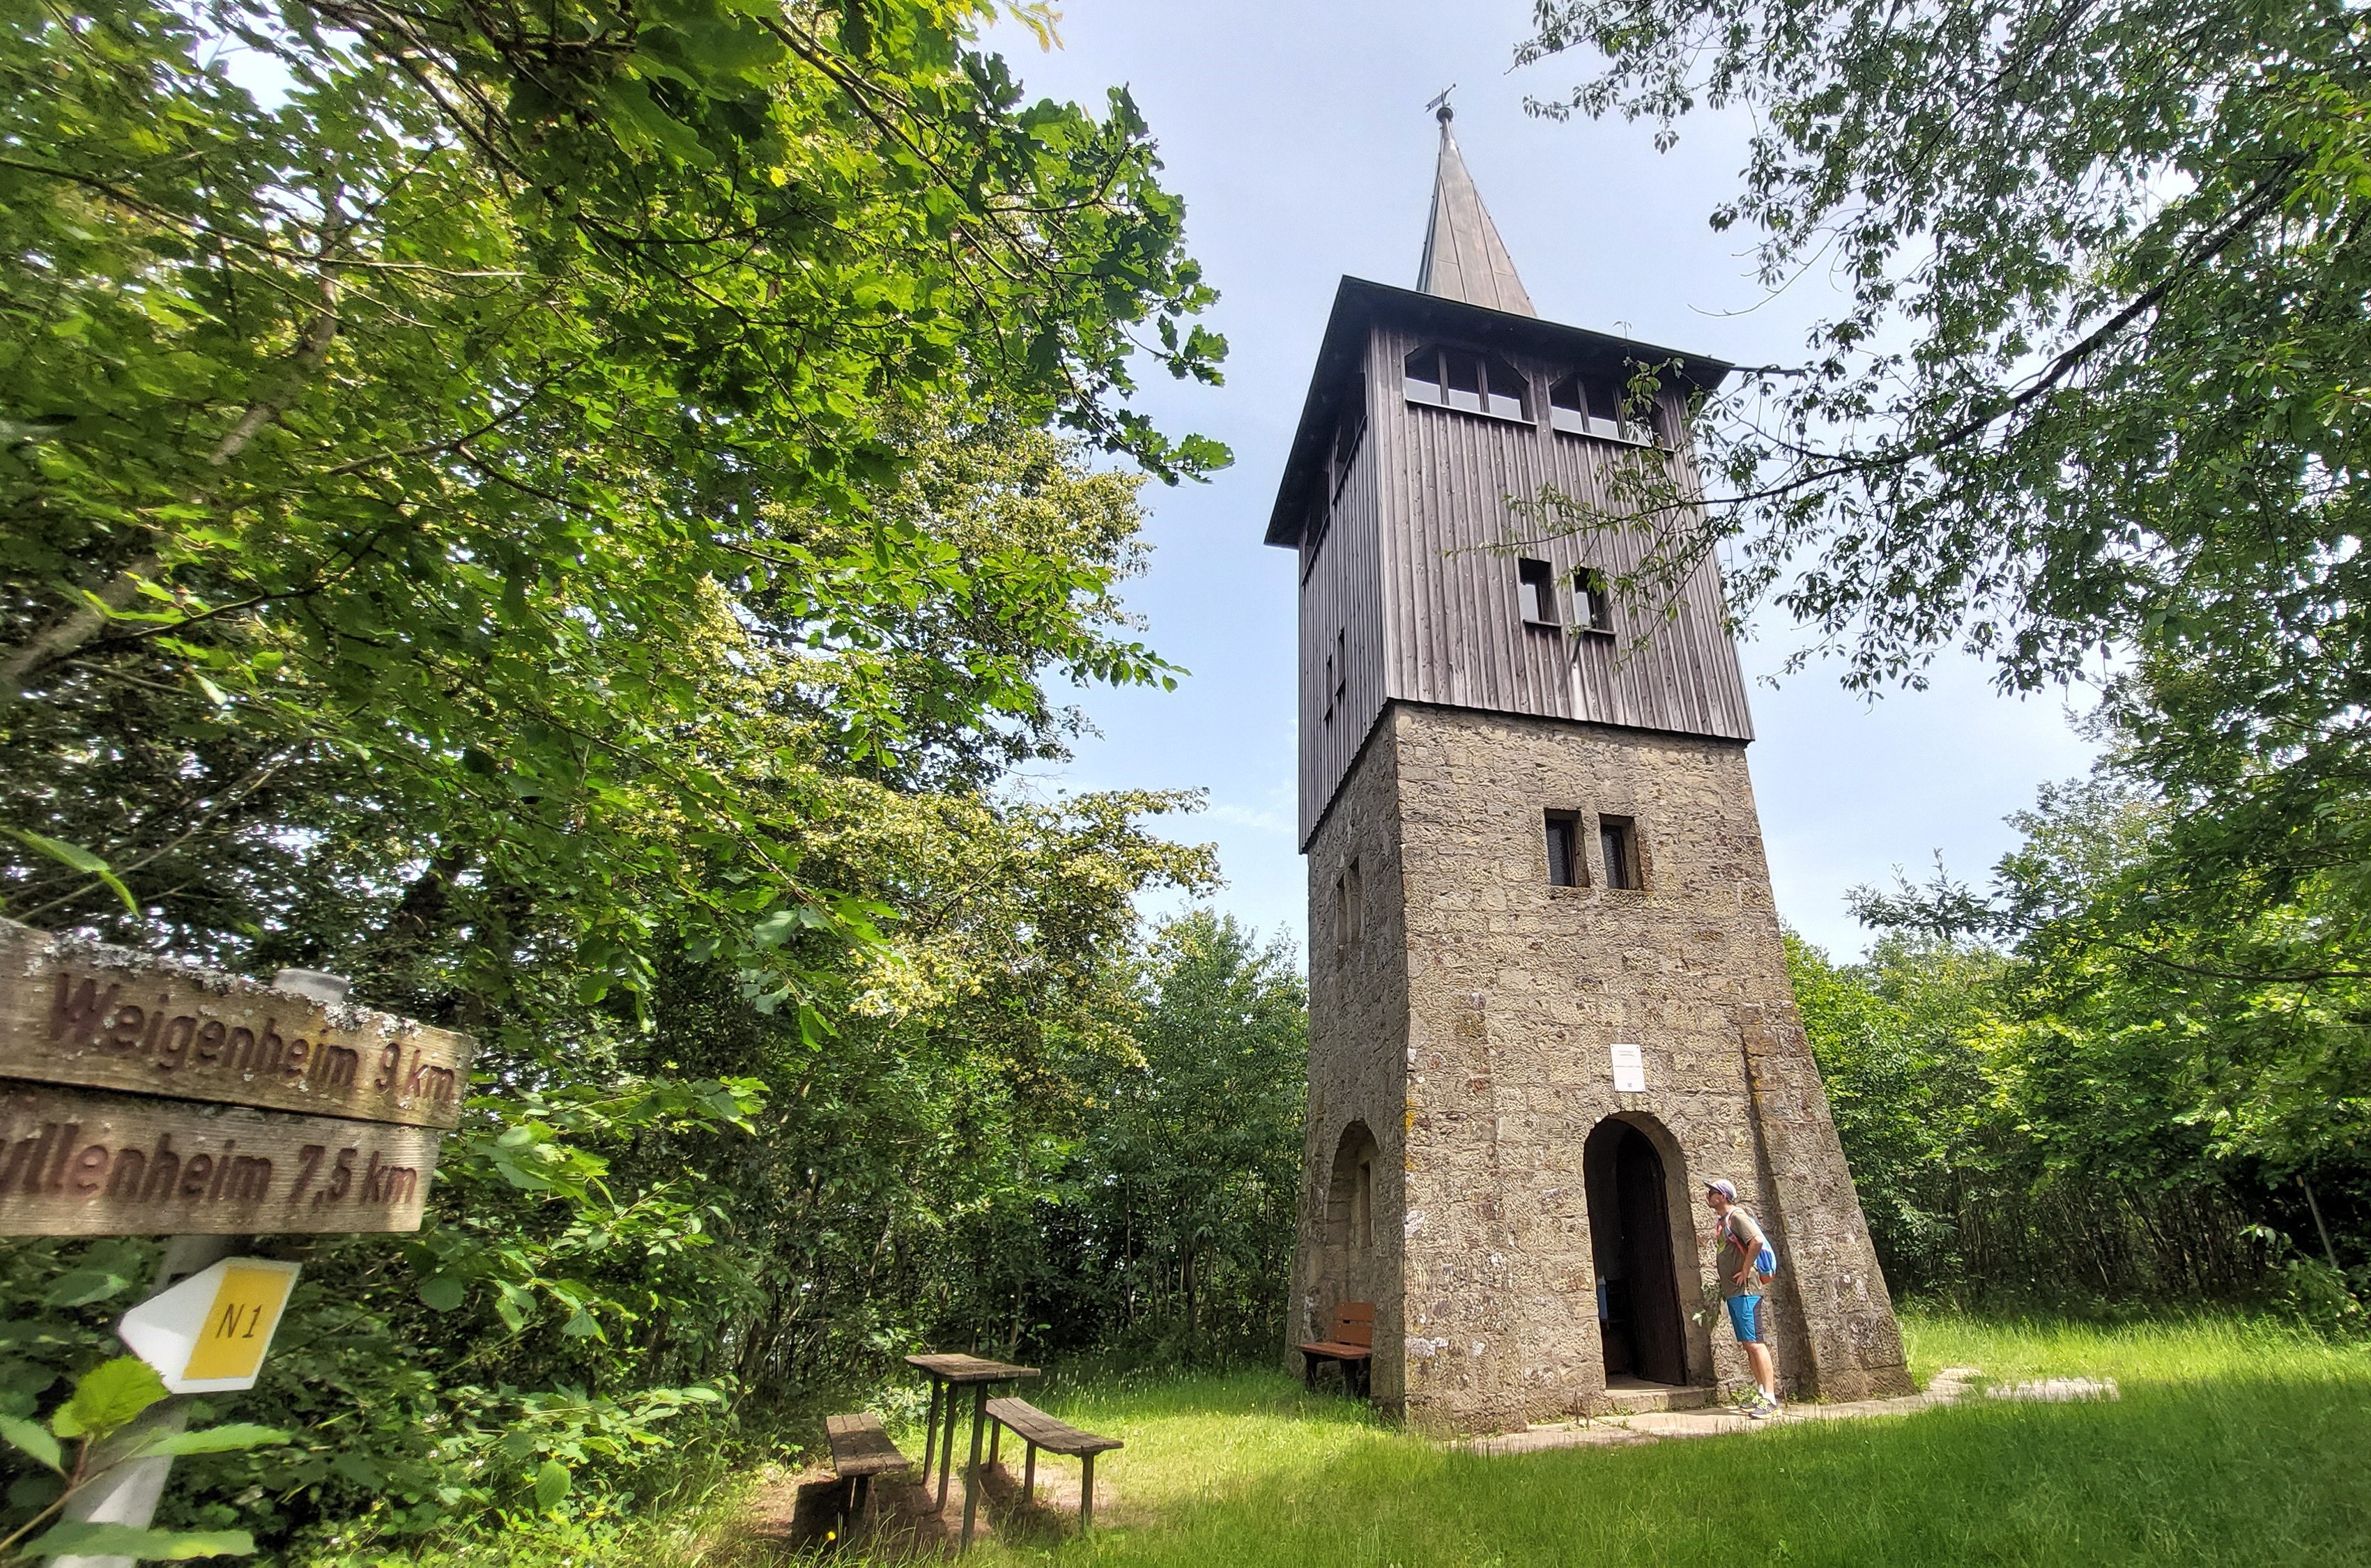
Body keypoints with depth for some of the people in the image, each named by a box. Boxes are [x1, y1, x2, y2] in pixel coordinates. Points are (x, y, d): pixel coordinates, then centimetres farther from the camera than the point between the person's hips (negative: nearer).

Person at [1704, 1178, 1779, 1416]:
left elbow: (1757, 1240, -26)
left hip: (1745, 1290, -10)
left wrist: (1745, 1271, -19)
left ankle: (1770, 1399, -9)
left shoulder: (1736, 1216, -11)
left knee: (1755, 1343, -10)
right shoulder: (1720, 1221, 17)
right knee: (1748, 1344, 11)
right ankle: (1762, 1394, 17)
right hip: (1732, 1292, 10)